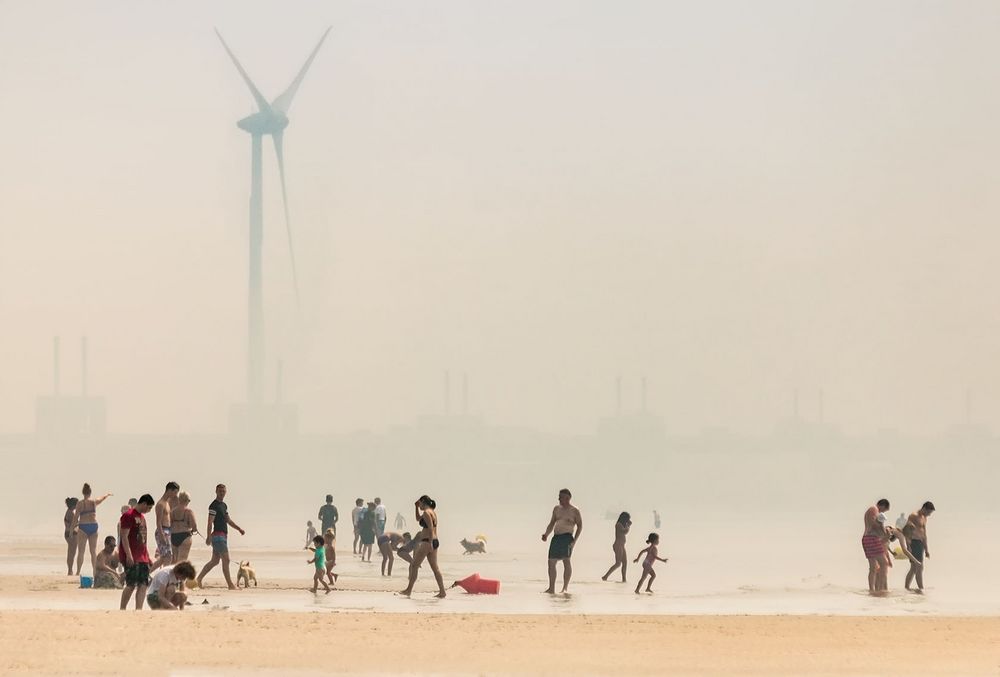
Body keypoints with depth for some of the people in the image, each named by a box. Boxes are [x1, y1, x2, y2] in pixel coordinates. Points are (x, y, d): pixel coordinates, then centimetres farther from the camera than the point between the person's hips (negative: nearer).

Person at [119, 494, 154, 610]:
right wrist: (129, 555, -21)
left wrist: (147, 556, 21)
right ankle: (122, 610, 0)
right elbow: (124, 536, -15)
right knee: (131, 585, -9)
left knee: (143, 585, 1)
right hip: (132, 557, -9)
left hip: (142, 557, 9)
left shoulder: (141, 517, 19)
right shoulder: (129, 515, -9)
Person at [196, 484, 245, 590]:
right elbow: (210, 522, -17)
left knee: (215, 561, 12)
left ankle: (199, 579, 17)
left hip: (223, 536, 10)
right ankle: (230, 585, -7)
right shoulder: (214, 506, -11)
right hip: (218, 535, -10)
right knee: (226, 560, -9)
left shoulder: (224, 505, 18)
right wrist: (209, 537, -22)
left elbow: (228, 520, 25)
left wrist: (239, 529, 16)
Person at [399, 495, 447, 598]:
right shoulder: (432, 512, 18)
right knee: (435, 567, 9)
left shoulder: (426, 512, -12)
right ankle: (442, 591, 4)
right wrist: (416, 507, 24)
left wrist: (430, 543, -27)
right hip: (434, 542, 9)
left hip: (427, 542, -9)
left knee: (414, 565, -1)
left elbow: (430, 528, -22)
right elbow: (418, 518, 35)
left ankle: (408, 590, 2)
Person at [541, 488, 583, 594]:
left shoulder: (574, 511, 1)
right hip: (556, 537, 6)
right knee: (551, 561, 2)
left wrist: (575, 540, -9)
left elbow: (580, 526, 1)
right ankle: (551, 588, 7)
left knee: (566, 560, -14)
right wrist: (546, 535, 7)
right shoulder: (557, 509, 17)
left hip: (567, 537, -6)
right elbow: (552, 524, 23)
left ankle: (565, 587, -13)